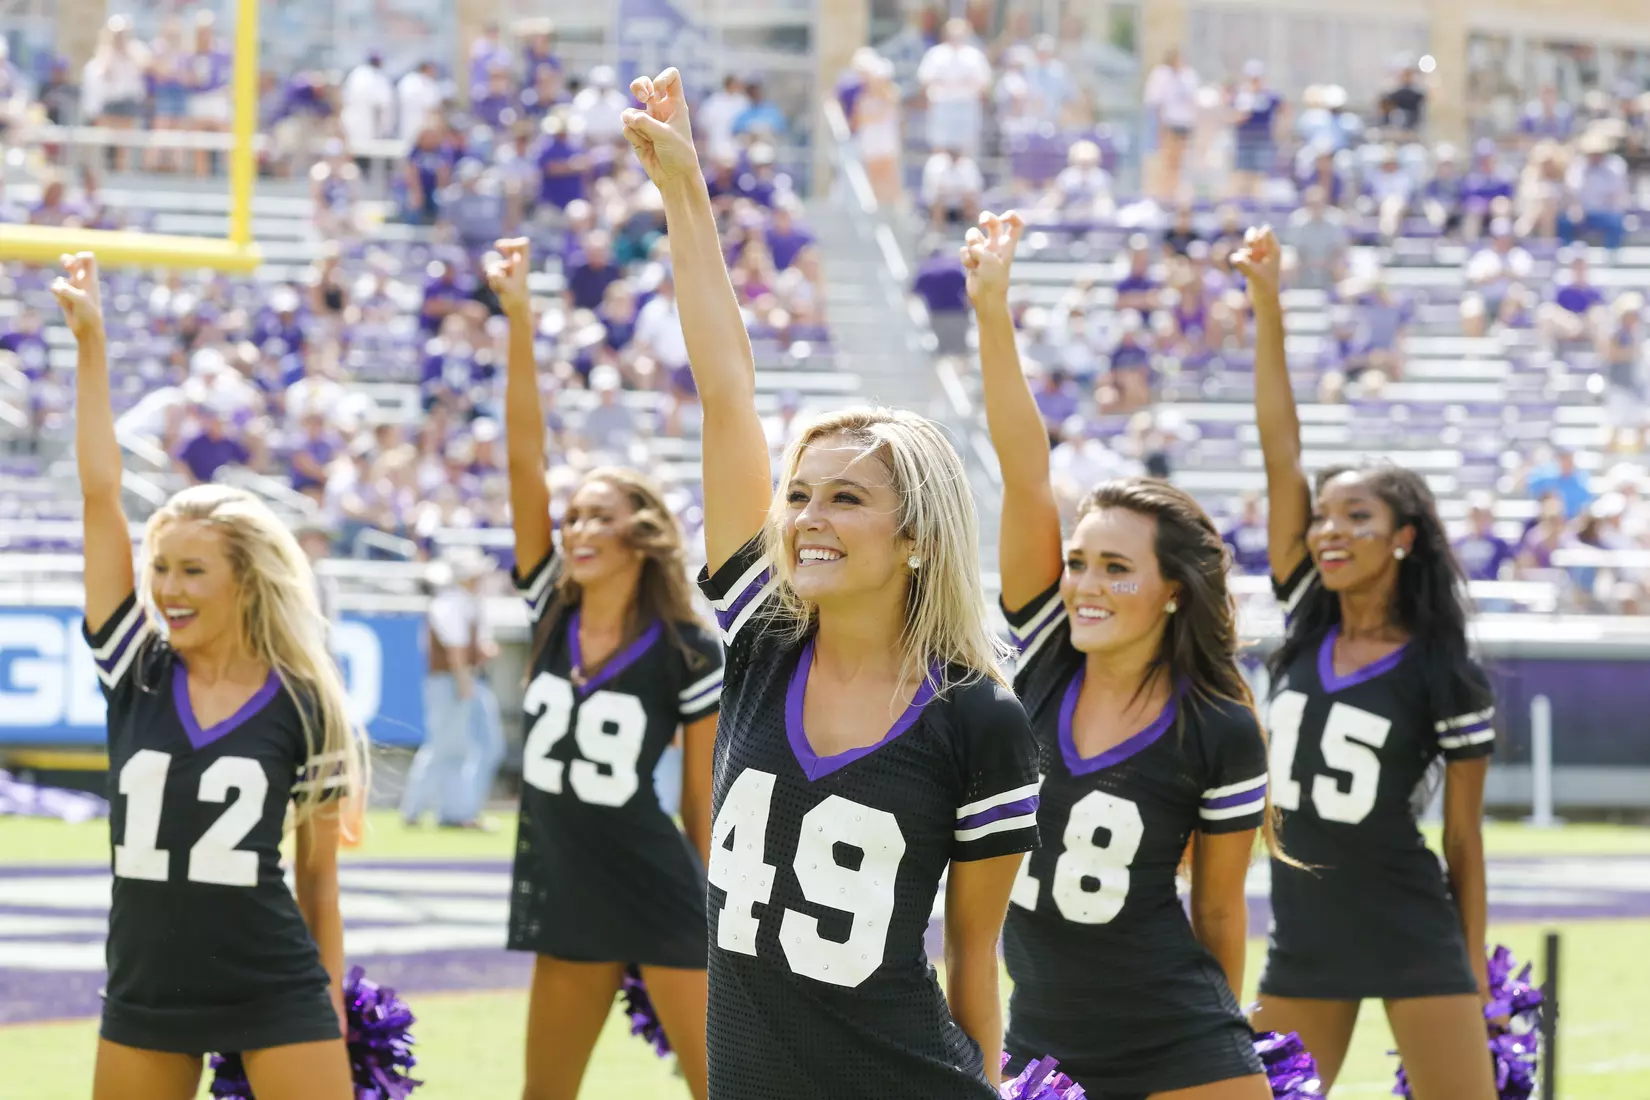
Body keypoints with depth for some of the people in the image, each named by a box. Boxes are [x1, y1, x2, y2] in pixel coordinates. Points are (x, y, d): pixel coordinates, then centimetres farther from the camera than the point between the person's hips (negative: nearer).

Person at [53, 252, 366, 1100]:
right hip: (146, 995, 3)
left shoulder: (303, 706, -2)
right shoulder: (134, 672, 2)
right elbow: (100, 494, -2)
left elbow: (318, 875, 5)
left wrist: (334, 1024, 6)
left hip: (276, 994, -3)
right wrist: (90, 343, -6)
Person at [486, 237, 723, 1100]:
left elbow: (705, 801, -1)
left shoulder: (688, 655, -8)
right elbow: (524, 457, -6)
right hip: (565, 898, 5)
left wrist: (720, 920, 1)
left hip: (662, 901, -5)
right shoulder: (550, 613, 2)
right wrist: (519, 318, -14)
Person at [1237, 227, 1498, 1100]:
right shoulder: (1304, 626, 5)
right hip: (1303, 938, 5)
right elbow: (1280, 446, -1)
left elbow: (1463, 836, -1)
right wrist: (1266, 301, -6)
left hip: (1413, 940, -5)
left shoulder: (1445, 675, -5)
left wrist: (1472, 980, 0)